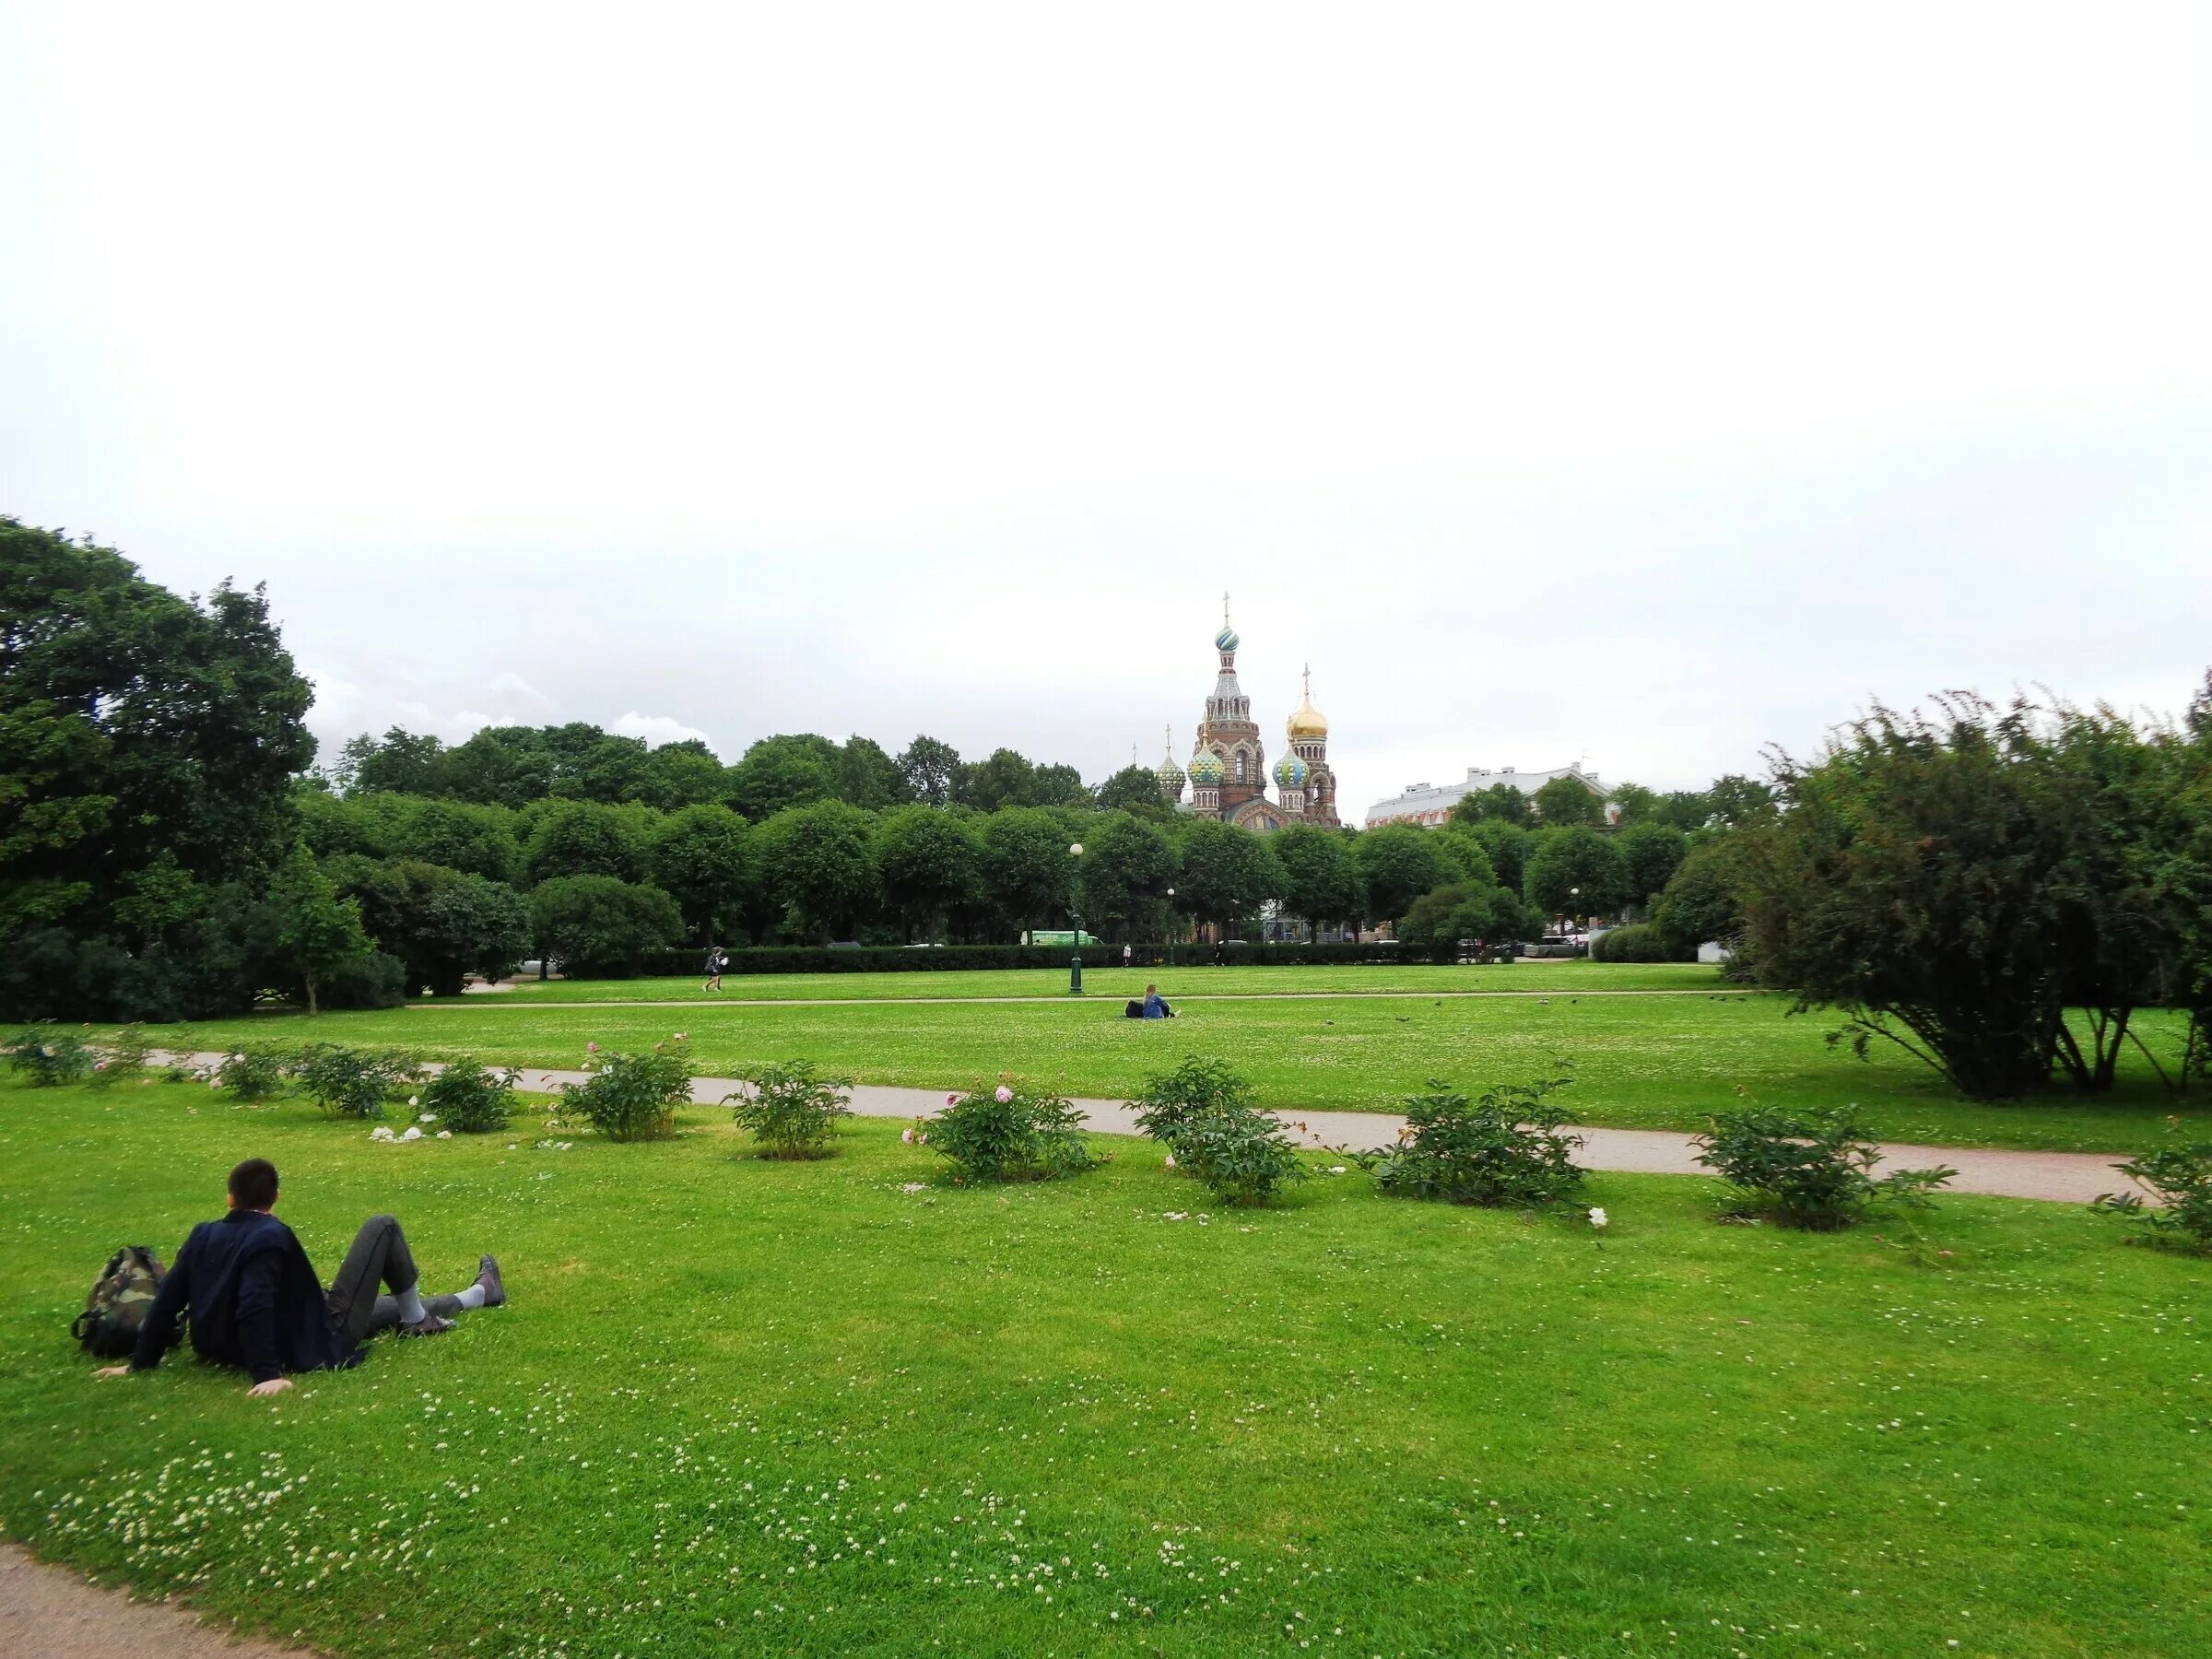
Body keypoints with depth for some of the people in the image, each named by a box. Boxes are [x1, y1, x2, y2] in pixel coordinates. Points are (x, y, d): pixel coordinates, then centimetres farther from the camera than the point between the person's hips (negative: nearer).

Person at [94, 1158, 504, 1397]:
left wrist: (140, 1363, 9)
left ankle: (479, 1293, 45)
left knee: (395, 1306, 27)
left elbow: (168, 1301, 1)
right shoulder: (270, 1236, -24)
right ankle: (418, 1319, 16)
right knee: (382, 1227, 0)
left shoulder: (204, 1236, -1)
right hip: (319, 1347, -8)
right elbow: (254, 1308, -33)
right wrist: (267, 1374, -32)